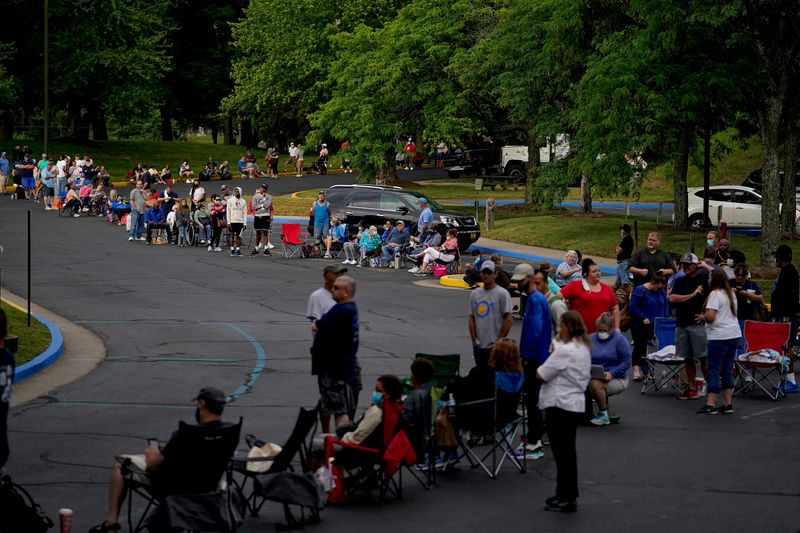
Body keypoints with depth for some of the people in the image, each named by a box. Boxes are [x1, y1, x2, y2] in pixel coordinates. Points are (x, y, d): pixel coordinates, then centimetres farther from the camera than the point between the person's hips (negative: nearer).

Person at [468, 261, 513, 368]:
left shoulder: (502, 294, -7)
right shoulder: (475, 294, 11)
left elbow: (508, 319, -11)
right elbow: (472, 318, 13)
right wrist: (474, 340, 6)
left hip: (495, 347, -6)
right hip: (479, 346, 6)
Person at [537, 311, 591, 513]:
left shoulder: (565, 351, -20)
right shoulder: (583, 348, 11)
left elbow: (541, 375, -18)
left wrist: (540, 370, 3)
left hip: (560, 405, -10)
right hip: (575, 403, 10)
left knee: (562, 452, -3)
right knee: (568, 451, 16)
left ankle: (566, 499, 0)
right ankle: (568, 494, 23)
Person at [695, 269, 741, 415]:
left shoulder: (715, 294, -11)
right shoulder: (730, 294, 16)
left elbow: (710, 316, -20)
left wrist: (702, 317, 2)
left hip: (719, 337, -8)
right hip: (734, 334, 8)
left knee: (714, 371, -5)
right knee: (727, 370, 12)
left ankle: (710, 404, -6)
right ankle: (728, 404, 12)